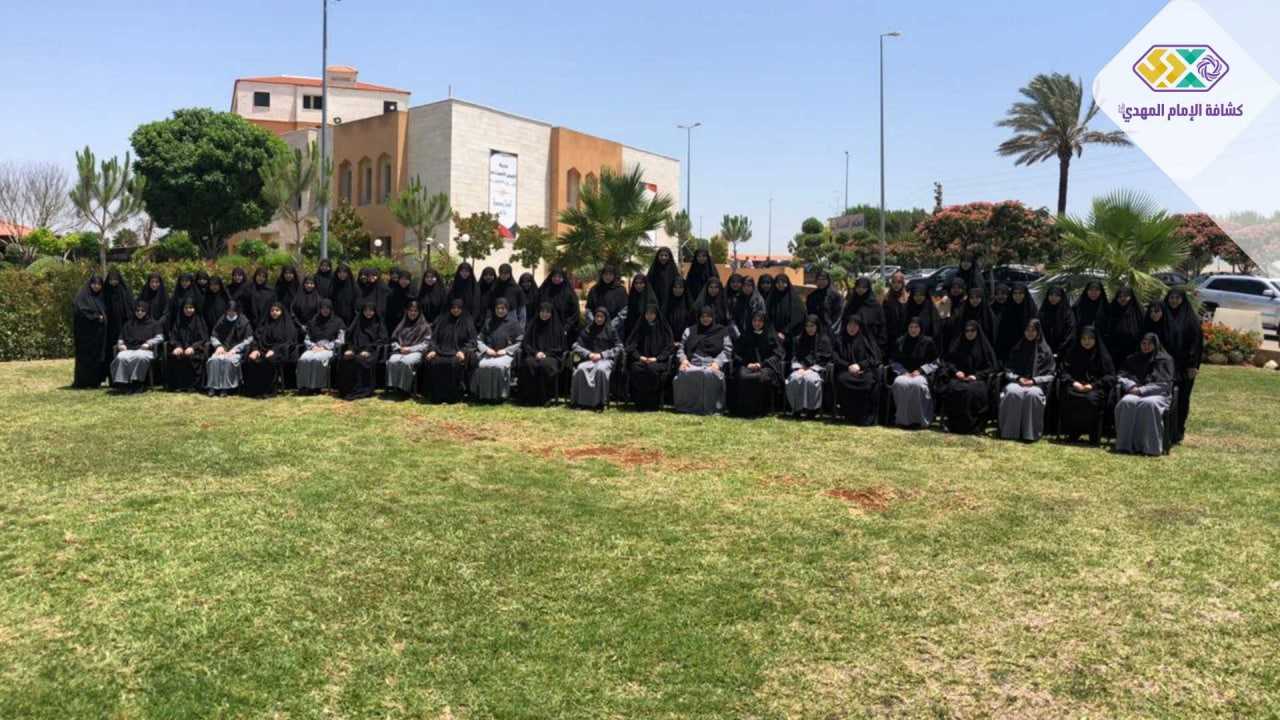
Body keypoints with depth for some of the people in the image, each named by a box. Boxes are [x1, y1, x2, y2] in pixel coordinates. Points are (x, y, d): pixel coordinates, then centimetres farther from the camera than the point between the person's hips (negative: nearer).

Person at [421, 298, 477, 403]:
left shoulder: (468, 322, 9)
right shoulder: (441, 320, 17)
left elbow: (471, 341, 3)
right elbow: (434, 337, 14)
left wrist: (463, 351, -15)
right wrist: (432, 350, -5)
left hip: (458, 352, -3)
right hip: (442, 351, 3)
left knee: (455, 363, -36)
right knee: (431, 362, -28)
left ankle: (454, 396, -27)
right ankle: (436, 396, -22)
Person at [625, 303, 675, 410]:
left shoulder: (664, 329, 7)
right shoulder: (640, 327, 13)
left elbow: (670, 347, 2)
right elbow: (630, 345, 9)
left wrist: (656, 358, -12)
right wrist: (639, 357, -9)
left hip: (658, 360, -2)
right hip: (641, 360, 2)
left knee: (653, 369, -36)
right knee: (636, 369, -32)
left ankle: (653, 403, -22)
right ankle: (640, 402, -21)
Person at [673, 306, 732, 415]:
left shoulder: (722, 331, 18)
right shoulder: (690, 331, 27)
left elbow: (727, 350, 6)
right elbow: (681, 348, 19)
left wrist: (717, 362, -11)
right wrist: (683, 359, -3)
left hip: (712, 364, -2)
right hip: (692, 364, 2)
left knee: (709, 374, -39)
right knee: (684, 373, -33)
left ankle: (709, 407, -32)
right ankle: (686, 406, -25)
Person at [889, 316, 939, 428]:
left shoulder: (928, 342, 5)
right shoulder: (900, 342, 11)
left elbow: (934, 363, 6)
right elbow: (894, 362, 14)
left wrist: (920, 371, -8)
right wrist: (903, 371, -4)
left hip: (922, 374, -2)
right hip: (904, 373, 2)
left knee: (918, 384, -38)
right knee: (900, 383, -35)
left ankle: (918, 418, -25)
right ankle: (902, 418, -26)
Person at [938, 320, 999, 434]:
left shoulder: (984, 345, 7)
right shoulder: (957, 344, 13)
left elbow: (992, 367, 5)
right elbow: (947, 361, 16)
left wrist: (977, 375, -10)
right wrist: (955, 371, -4)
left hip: (978, 379, -2)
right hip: (959, 378, 2)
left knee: (973, 391, -36)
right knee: (952, 389, -33)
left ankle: (972, 425, -26)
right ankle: (954, 424, -26)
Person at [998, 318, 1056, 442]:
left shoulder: (1046, 351, 10)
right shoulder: (1017, 349, 16)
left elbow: (1050, 375, 5)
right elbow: (1008, 370, 13)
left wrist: (1034, 380, -11)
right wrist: (1018, 378, -7)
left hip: (1037, 385, -1)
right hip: (1016, 382, 2)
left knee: (1033, 394, -38)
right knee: (1013, 392, -36)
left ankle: (1030, 432, -32)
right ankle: (1010, 431, -31)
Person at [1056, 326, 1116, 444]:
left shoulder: (1103, 355, 9)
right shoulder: (1072, 353, 16)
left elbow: (1110, 377, 3)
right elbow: (1064, 372, 11)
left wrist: (1093, 385, -12)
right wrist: (1073, 382, -10)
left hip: (1096, 388, -2)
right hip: (1076, 387, 2)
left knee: (1091, 399, -36)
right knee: (1068, 397, -33)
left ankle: (1094, 436, -22)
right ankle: (1072, 433, -22)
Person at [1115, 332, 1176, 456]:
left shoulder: (1165, 360, 13)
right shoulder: (1133, 359, 25)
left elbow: (1164, 384, 2)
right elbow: (1122, 375, 18)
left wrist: (1141, 390, -9)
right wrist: (1132, 386, -4)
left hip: (1157, 394, -3)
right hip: (1135, 392, 3)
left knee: (1149, 404, -39)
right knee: (1126, 402, -34)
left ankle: (1150, 446, -36)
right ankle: (1126, 444, -36)